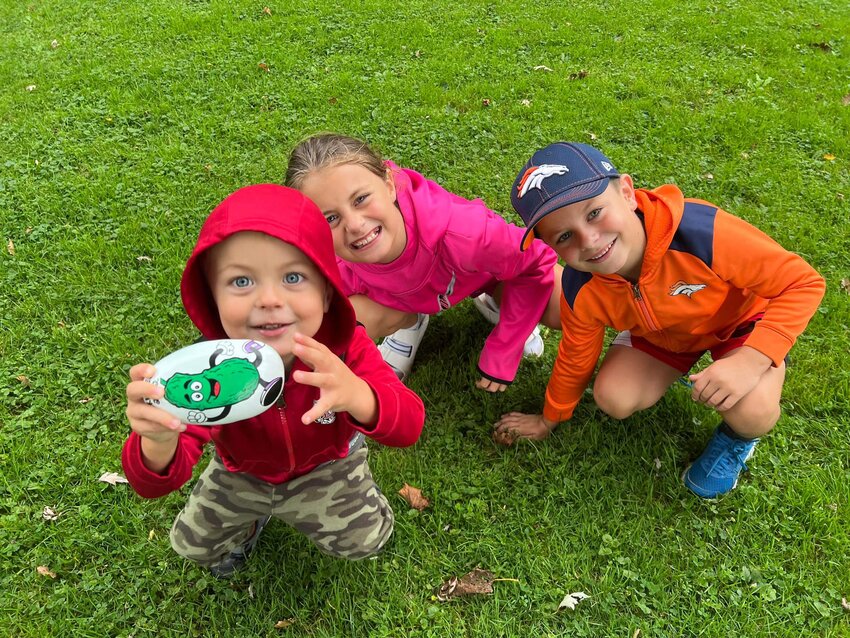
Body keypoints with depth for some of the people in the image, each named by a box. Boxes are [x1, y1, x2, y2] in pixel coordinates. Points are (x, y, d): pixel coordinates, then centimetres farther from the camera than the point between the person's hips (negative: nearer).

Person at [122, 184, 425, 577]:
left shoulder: (344, 348, -36)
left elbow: (409, 425, -45)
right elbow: (153, 484, -42)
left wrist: (356, 395, -70)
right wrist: (158, 442, -70)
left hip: (326, 462, 0)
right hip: (243, 471, 1)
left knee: (364, 541, -7)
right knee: (190, 545, 9)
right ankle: (251, 516, 39)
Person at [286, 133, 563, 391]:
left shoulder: (458, 228, -45)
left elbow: (536, 264, -26)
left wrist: (502, 355, -22)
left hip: (484, 270, -1)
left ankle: (495, 303, 13)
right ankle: (408, 321, 10)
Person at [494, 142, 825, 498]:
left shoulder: (700, 232, -42)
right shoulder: (582, 293, -26)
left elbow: (803, 283, -32)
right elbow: (576, 361, -5)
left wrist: (751, 361, -44)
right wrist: (549, 420, 10)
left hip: (741, 320, -3)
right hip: (662, 334, 4)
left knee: (751, 412, -30)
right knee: (613, 398, -17)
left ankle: (737, 437, 7)